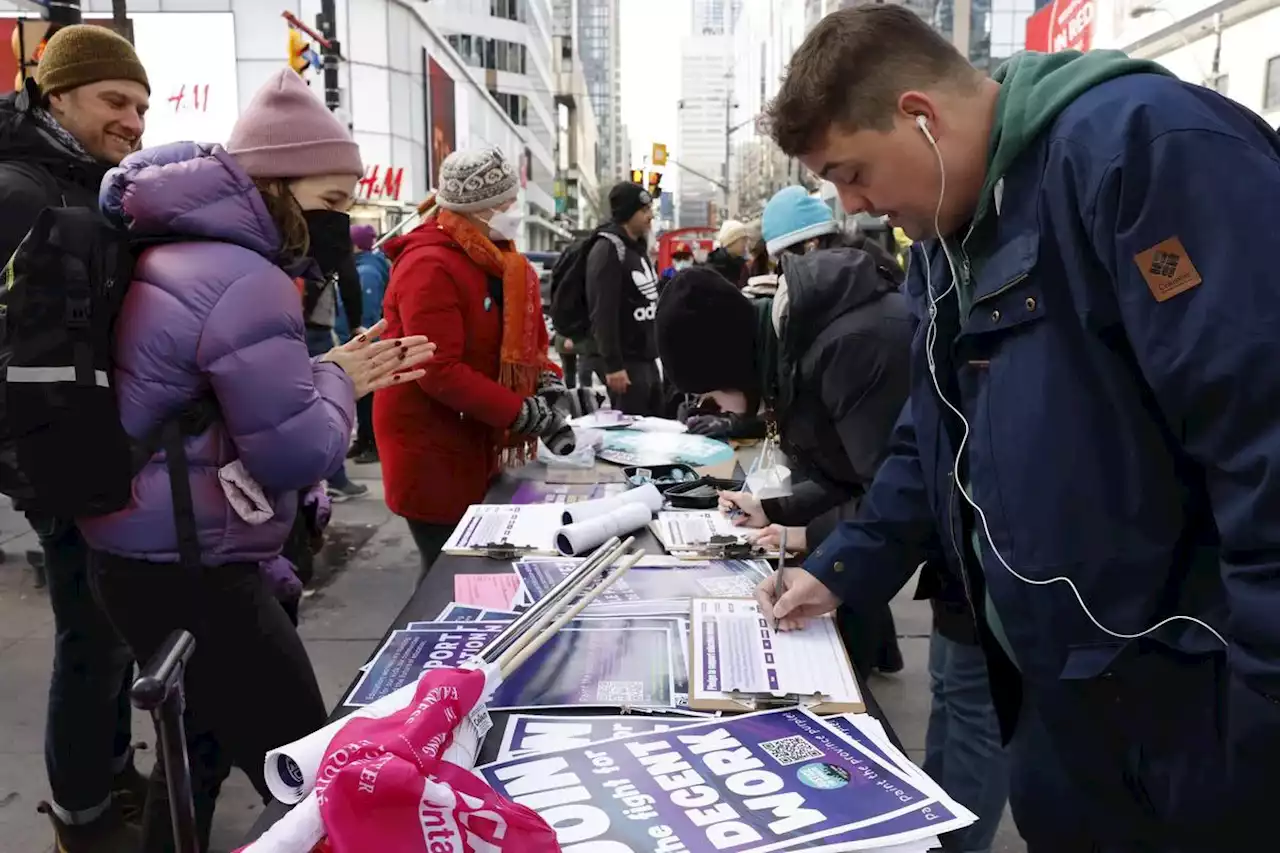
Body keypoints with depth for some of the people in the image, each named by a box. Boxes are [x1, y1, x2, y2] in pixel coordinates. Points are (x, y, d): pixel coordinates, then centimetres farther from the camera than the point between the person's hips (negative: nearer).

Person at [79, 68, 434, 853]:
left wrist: (341, 377, 9)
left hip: (148, 553, 11)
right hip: (187, 570, -10)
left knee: (202, 743, 26)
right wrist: (335, 379, -4)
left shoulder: (185, 252, 11)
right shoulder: (245, 279, -22)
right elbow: (298, 453, -23)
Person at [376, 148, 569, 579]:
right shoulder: (430, 267, -21)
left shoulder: (504, 260, 8)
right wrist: (522, 413, -25)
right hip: (433, 447, -8)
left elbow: (527, 337, 13)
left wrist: (548, 382, -7)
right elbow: (439, 372, -26)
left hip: (481, 439, 8)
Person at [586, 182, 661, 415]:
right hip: (625, 361, -9)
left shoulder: (639, 248, 16)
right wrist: (613, 365, -24)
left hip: (647, 358, 9)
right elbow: (603, 314, -21)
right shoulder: (607, 250, -14)